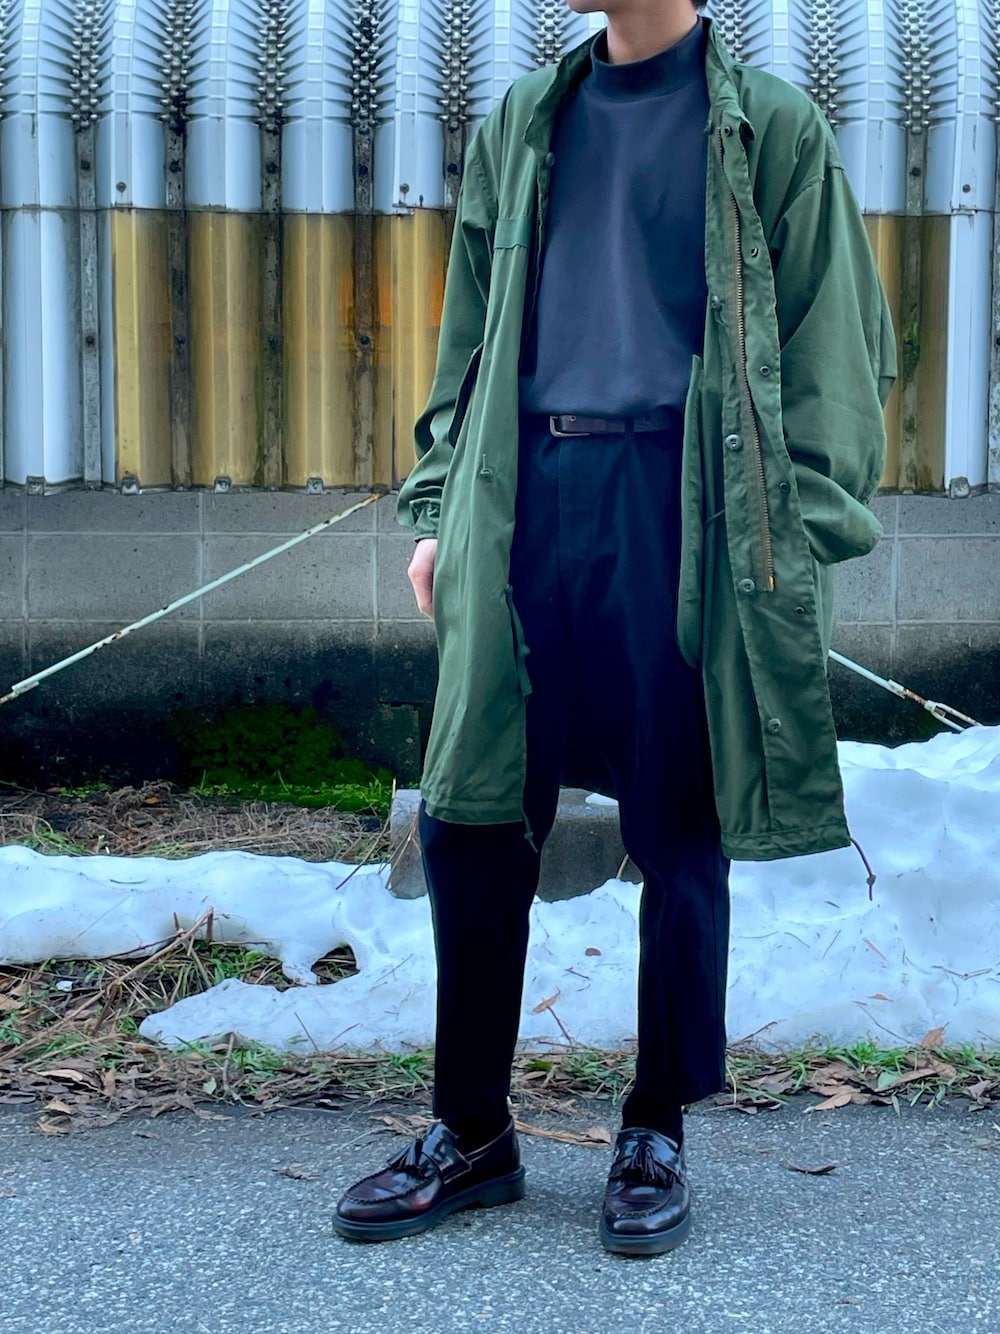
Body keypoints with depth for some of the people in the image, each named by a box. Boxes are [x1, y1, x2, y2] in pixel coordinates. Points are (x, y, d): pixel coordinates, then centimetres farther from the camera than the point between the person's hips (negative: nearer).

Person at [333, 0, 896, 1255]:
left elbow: (832, 341, 1)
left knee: (680, 832, 4)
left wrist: (799, 532, -10)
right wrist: (438, 505, 9)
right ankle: (471, 1130, 19)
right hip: (528, 500, 4)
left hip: (684, 505, -3)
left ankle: (657, 1137, 20)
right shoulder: (523, 124, 18)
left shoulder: (768, 127, 5)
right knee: (468, 815, 3)